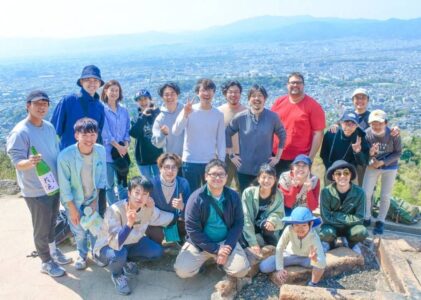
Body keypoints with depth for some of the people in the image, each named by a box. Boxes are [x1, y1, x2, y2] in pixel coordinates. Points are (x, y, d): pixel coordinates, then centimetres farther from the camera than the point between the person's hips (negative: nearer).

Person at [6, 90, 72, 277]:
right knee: (41, 227, 8)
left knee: (52, 222, 23)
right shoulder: (20, 132, -19)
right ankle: (46, 262, 26)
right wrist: (30, 162, -42)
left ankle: (53, 251, 43)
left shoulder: (49, 127, 3)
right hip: (35, 190, -7)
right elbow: (16, 161, -20)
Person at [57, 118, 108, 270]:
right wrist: (73, 209, -13)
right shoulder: (65, 155, -28)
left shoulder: (101, 151, -19)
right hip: (74, 200, -2)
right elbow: (64, 185, -18)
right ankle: (82, 255, 40)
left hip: (93, 198, 2)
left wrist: (96, 199, -5)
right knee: (80, 231, 11)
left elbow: (102, 177, -6)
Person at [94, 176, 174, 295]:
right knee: (119, 255, -37)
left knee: (157, 251, -10)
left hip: (131, 243, 6)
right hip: (108, 246, -5)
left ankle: (127, 261, 16)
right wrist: (129, 224, -56)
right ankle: (117, 275, 0)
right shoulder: (115, 210, -34)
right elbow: (116, 244, -42)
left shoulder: (149, 208, -17)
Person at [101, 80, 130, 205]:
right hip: (108, 152, -4)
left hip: (123, 152, 4)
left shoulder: (124, 111, 12)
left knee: (123, 184, 8)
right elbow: (105, 131, -9)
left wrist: (126, 145, -4)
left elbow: (127, 130, 12)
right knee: (109, 185, 4)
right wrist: (118, 147, -12)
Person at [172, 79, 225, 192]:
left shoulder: (218, 114, 2)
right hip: (190, 161, -2)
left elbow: (221, 140, 5)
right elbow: (175, 132, -15)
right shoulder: (188, 110, -4)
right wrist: (185, 115, -28)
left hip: (211, 162, 2)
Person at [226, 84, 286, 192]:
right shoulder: (240, 117, -3)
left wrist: (278, 157, 4)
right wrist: (232, 155, 3)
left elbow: (282, 136, 7)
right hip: (244, 169, 1)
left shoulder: (272, 117, -3)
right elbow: (227, 134, 6)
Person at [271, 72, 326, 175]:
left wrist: (311, 157, -12)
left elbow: (318, 133, -9)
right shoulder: (278, 102, 4)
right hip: (276, 156, 4)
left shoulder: (313, 105, -7)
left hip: (300, 159, -4)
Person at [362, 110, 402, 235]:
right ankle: (366, 218, 25)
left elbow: (398, 153, -12)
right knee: (365, 193, 1)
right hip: (372, 166, 1)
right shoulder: (367, 134, -22)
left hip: (390, 168, -1)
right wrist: (369, 153, -36)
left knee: (385, 196, 7)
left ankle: (380, 222, 27)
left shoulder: (393, 134, -24)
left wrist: (382, 162, -21)